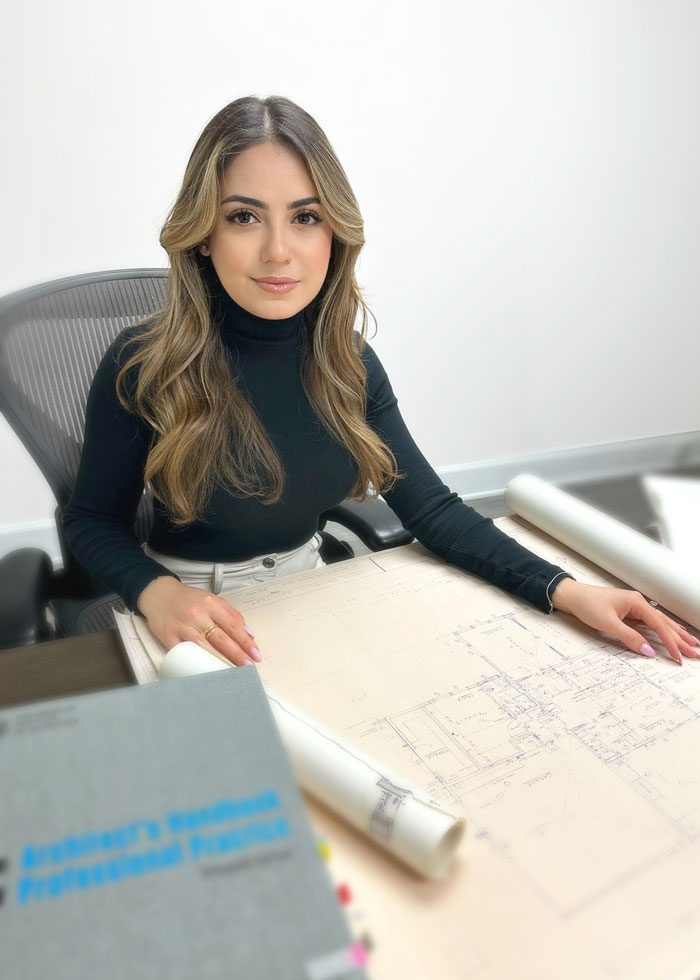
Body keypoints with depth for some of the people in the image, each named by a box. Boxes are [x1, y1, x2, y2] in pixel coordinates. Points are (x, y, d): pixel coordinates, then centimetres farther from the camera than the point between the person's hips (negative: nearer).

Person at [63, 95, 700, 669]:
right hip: (190, 620, -3)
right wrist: (155, 591, -27)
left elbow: (430, 506, -4)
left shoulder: (348, 365, -5)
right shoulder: (142, 367, -16)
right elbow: (92, 520, -5)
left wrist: (564, 590, -15)